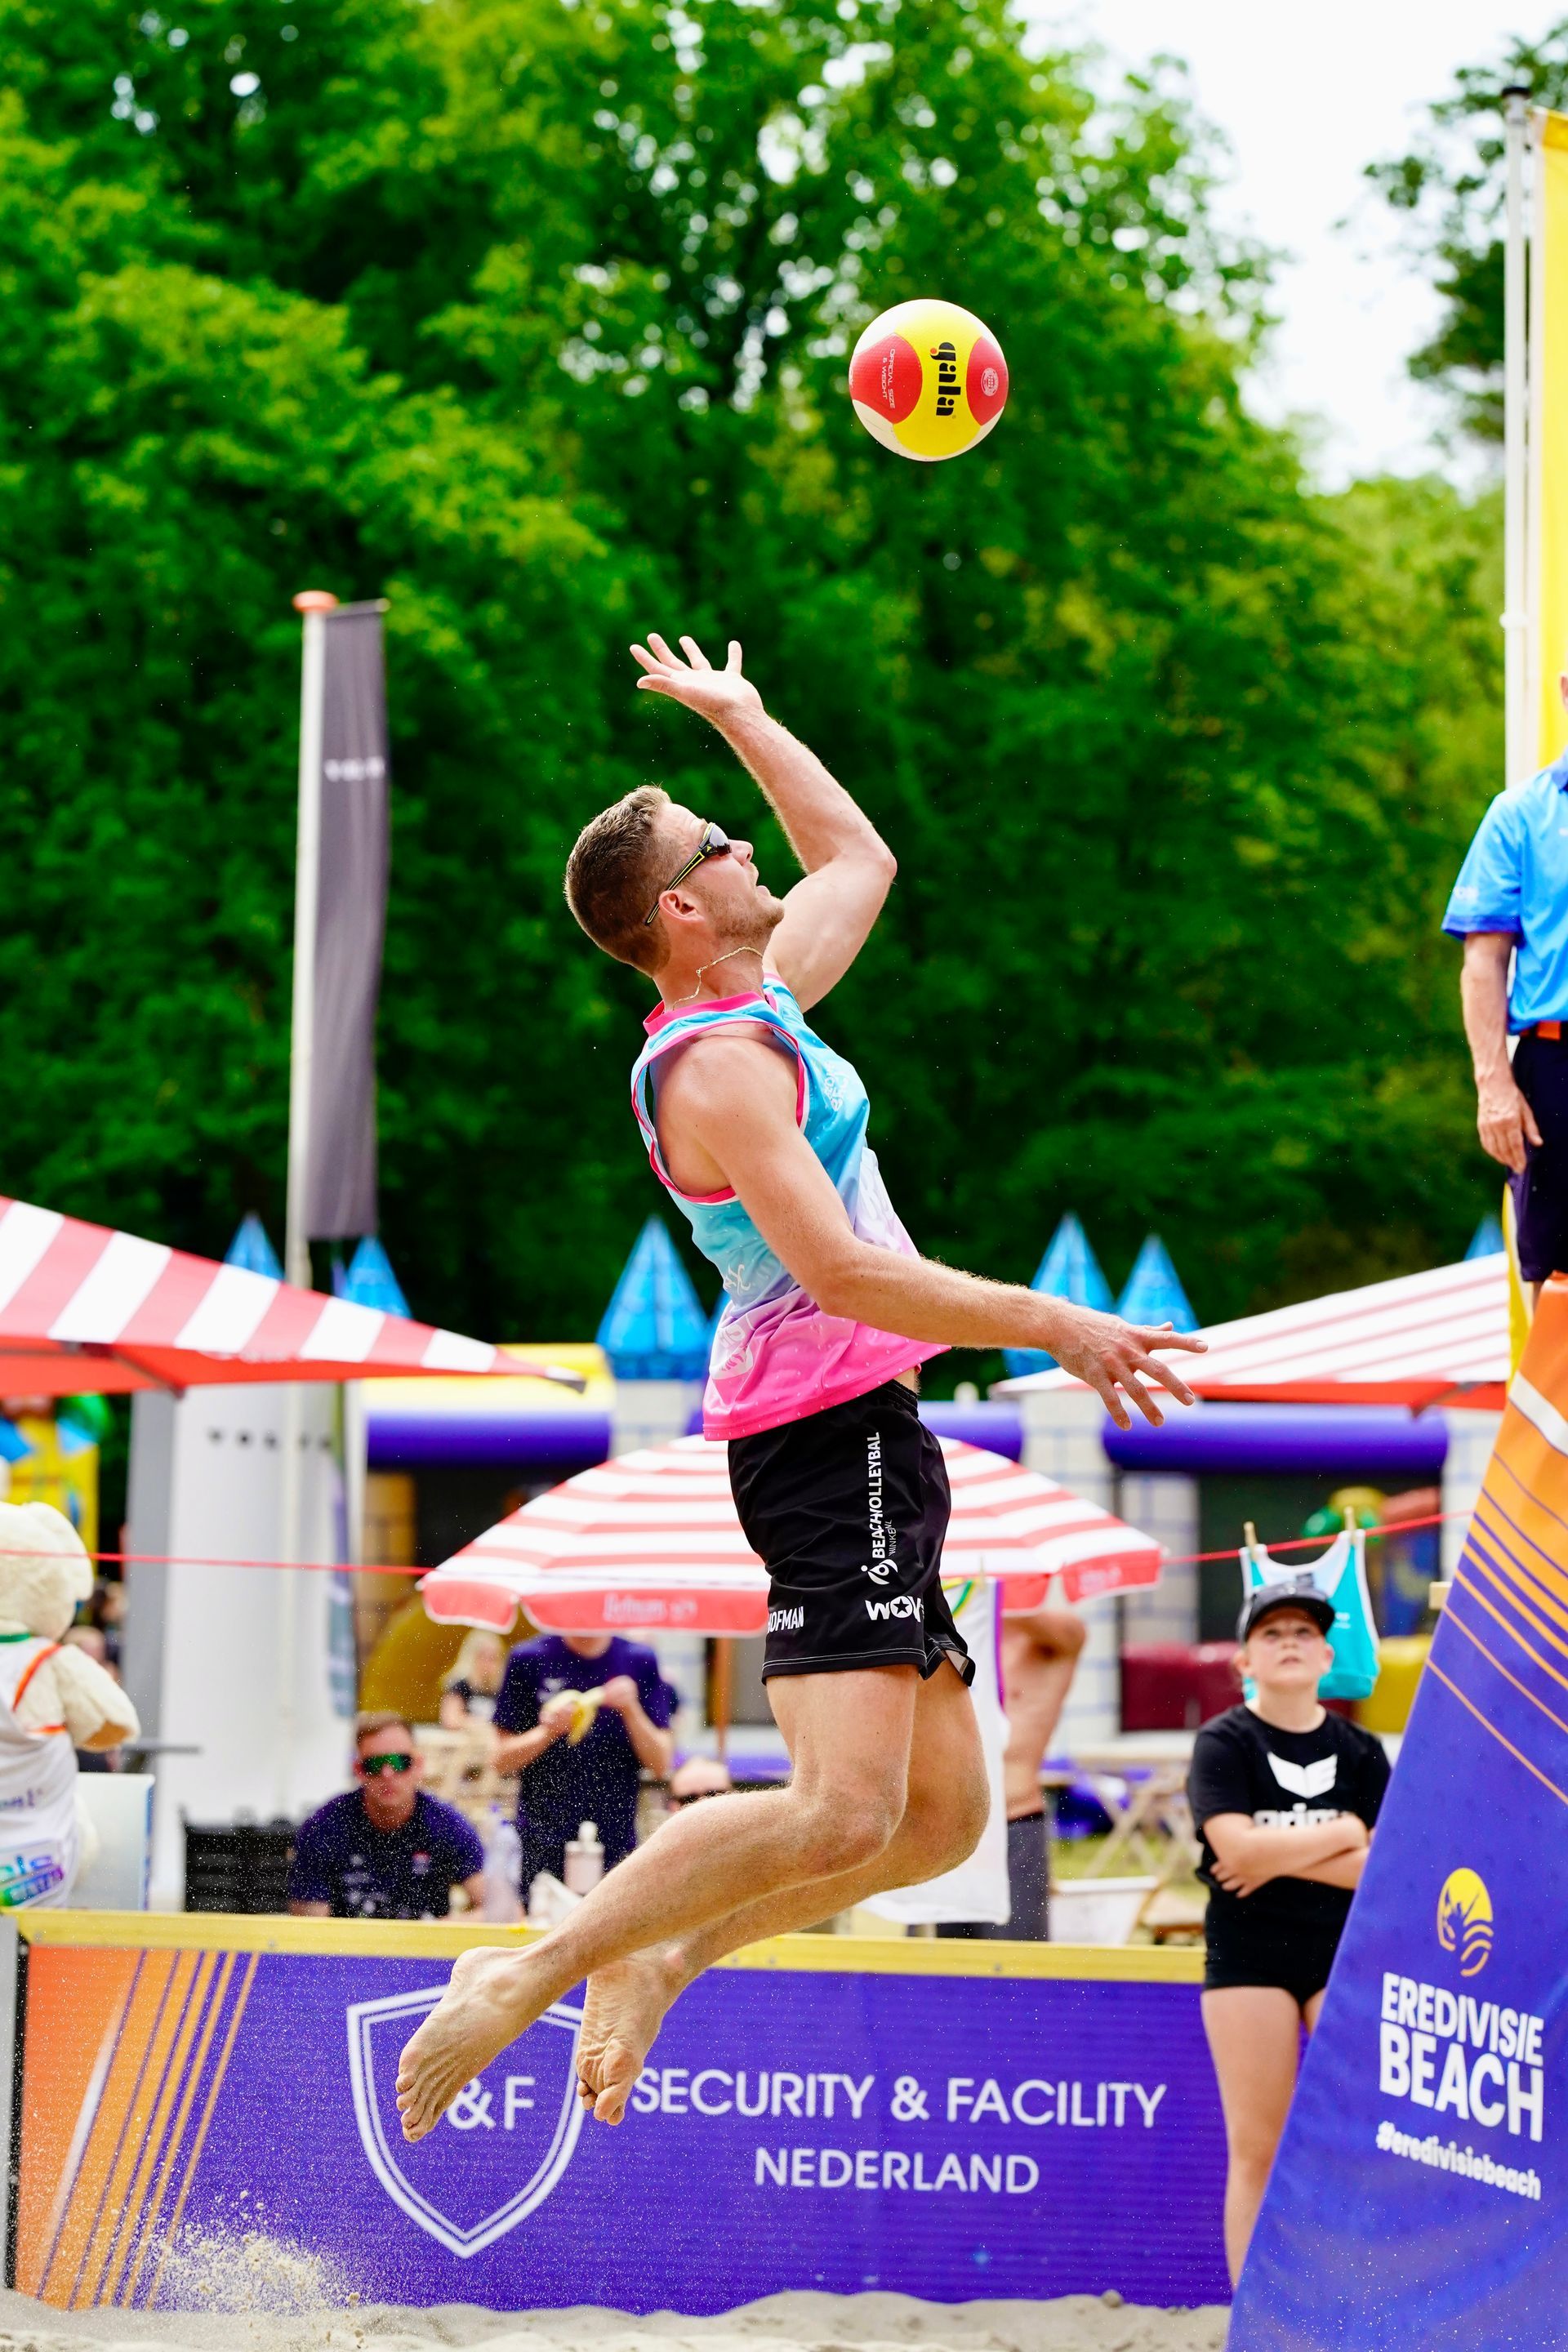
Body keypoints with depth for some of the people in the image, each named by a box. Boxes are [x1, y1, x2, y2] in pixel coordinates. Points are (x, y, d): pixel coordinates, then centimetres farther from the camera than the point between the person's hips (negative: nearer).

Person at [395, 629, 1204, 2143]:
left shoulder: (757, 1001, 15)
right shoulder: (718, 1066, -14)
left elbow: (859, 858, 33)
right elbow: (839, 1271, -22)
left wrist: (738, 714, 36)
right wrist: (1050, 1325, -19)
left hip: (863, 1440, 10)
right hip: (825, 1433, -10)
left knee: (942, 1815, 7)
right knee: (841, 1813, -20)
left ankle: (661, 1957, 14)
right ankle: (528, 1976, -13)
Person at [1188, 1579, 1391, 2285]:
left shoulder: (1360, 1752, 7)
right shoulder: (1224, 1743, -2)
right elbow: (1237, 1848, -18)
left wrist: (1280, 1859, -13)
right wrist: (1341, 1833, -11)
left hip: (1345, 1954, 2)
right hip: (1248, 1957, -2)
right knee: (1257, 2149, -2)